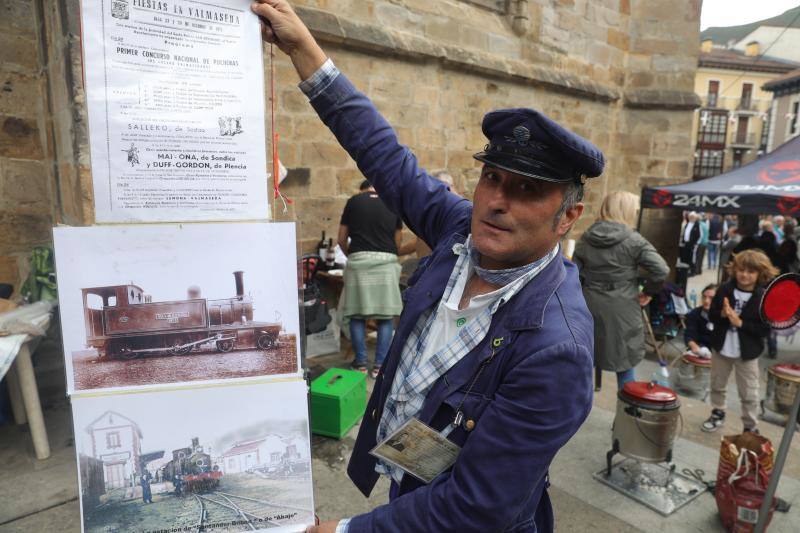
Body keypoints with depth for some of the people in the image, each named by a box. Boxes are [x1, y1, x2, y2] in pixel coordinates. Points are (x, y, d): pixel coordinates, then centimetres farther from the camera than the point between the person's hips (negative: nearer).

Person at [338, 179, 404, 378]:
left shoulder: (353, 202, 10)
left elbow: (342, 239, 12)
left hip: (359, 261, -1)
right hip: (386, 261, 1)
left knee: (357, 314, 9)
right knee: (386, 315, 8)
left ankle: (361, 363, 14)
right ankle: (380, 365, 10)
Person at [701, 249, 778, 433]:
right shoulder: (725, 289, -5)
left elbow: (765, 329, -13)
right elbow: (711, 315, 0)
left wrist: (740, 323, -23)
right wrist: (722, 314, -20)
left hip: (747, 353, -3)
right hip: (721, 348, 3)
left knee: (749, 394, 7)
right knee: (717, 385, 19)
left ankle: (750, 428, 21)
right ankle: (718, 413, 40)